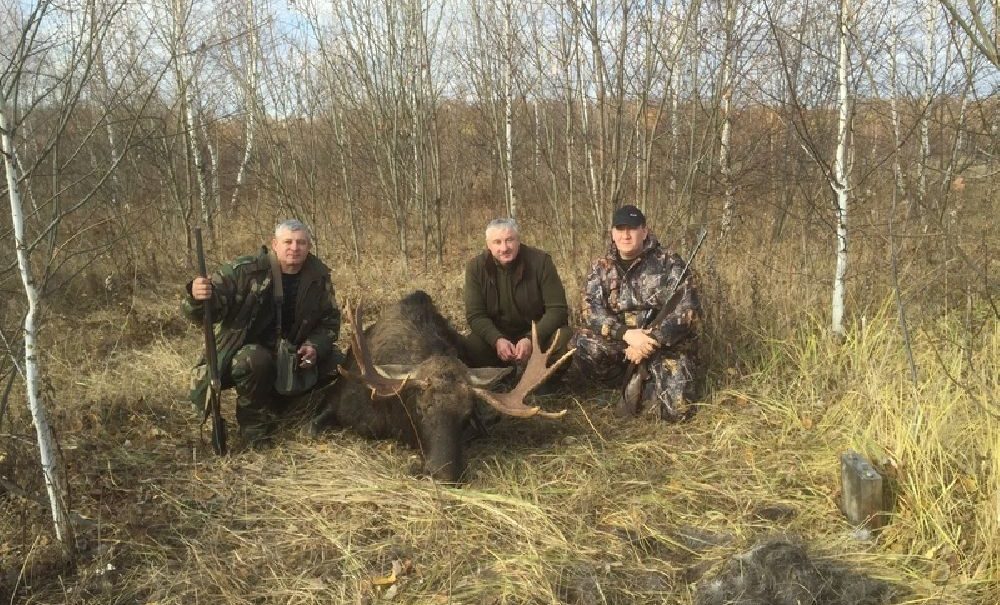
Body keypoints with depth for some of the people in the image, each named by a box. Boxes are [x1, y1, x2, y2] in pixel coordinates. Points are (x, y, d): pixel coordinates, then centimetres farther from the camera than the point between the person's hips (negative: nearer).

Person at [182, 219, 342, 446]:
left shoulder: (319, 277, -5)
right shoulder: (244, 270, -18)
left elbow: (330, 321, 3)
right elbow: (210, 311, -21)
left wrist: (315, 347, -17)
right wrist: (199, 298, -46)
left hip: (291, 354, 5)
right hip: (245, 350, -4)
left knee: (335, 363, -11)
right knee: (254, 360, -37)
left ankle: (281, 404, 10)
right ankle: (254, 423, -10)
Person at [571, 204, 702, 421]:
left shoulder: (669, 263, -6)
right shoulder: (602, 268, 3)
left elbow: (689, 309, -14)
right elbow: (591, 310, -10)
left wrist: (651, 342, -23)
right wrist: (626, 334, -27)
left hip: (667, 346, -2)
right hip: (620, 343, 3)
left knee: (675, 408, -22)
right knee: (581, 345, -27)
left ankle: (640, 384, 11)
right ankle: (634, 382, -2)